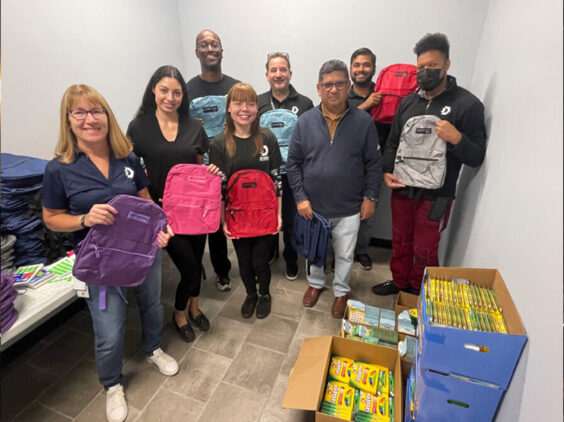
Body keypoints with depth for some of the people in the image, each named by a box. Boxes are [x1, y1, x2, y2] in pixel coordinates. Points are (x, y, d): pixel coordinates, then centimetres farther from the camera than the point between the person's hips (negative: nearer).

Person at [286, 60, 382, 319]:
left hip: (348, 209, -1)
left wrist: (370, 197, -3)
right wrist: (300, 198, -7)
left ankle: (341, 291, 42)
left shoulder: (363, 121, -6)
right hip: (313, 206, 1)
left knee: (345, 255, 16)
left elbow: (374, 163, -1)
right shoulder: (306, 121, -4)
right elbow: (293, 163, -2)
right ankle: (315, 283, 48)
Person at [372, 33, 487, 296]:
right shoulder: (409, 101, 7)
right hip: (402, 187, 5)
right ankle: (399, 282, 40)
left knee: (424, 249, 9)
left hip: (436, 194, -4)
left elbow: (476, 157, -7)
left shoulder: (468, 104, -7)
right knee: (400, 241, 18)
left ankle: (418, 294, 32)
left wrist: (456, 139, -26)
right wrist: (387, 171, -3)